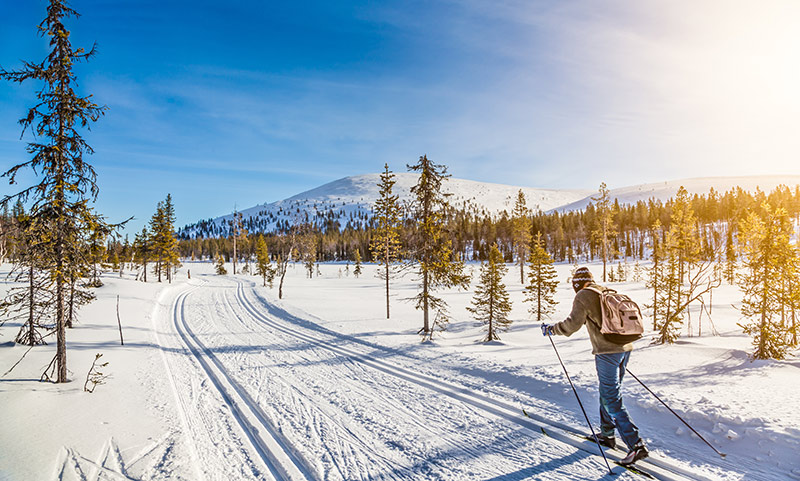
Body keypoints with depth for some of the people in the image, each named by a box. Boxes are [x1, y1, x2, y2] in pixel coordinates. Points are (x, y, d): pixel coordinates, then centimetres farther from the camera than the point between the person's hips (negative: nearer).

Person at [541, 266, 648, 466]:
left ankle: (636, 444, -8)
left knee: (612, 399, -4)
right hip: (625, 348, 8)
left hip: (606, 351, -8)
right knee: (608, 392, 21)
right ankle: (607, 434, 32)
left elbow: (573, 322, -16)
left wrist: (551, 329, -2)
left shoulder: (583, 296, -6)